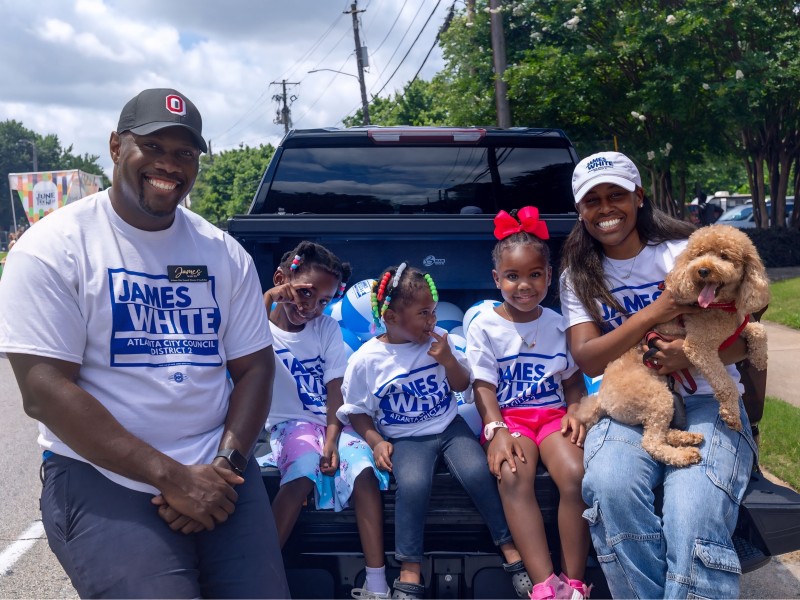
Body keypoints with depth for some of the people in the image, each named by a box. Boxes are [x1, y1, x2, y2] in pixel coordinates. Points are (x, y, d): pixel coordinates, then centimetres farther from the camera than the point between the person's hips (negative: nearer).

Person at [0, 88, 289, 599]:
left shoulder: (224, 253, 7)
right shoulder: (53, 248, -6)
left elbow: (254, 367, 7)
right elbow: (44, 391, -13)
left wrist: (225, 463, -10)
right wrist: (170, 476, -16)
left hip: (218, 473, 4)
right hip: (100, 476, -3)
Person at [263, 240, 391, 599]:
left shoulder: (328, 329, 5)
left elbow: (336, 390, -2)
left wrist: (331, 439, -15)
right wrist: (267, 299, -23)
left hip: (331, 422, 3)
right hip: (289, 424, -2)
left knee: (364, 469, -24)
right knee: (303, 475, -32)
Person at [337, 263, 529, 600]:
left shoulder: (438, 340, 0)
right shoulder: (366, 359, -8)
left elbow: (462, 386, 8)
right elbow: (356, 411, 2)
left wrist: (448, 361, -11)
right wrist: (376, 442, -13)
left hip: (449, 426, 2)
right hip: (406, 438, -2)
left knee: (477, 472, -25)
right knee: (413, 484, -32)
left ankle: (511, 549, -8)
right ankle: (410, 572, -17)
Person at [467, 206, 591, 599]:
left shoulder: (559, 324, 8)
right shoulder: (484, 326, 0)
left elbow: (573, 378, 12)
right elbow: (483, 386, -3)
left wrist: (574, 411, -8)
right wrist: (497, 430, -18)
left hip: (553, 413, 2)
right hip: (508, 417, -2)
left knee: (576, 474, -28)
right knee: (514, 476, -33)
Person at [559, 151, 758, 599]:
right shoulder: (579, 276, 9)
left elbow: (740, 344, 3)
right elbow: (588, 359, -3)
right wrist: (654, 314, -17)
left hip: (705, 400, -1)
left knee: (694, 521, -30)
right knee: (610, 486, -32)